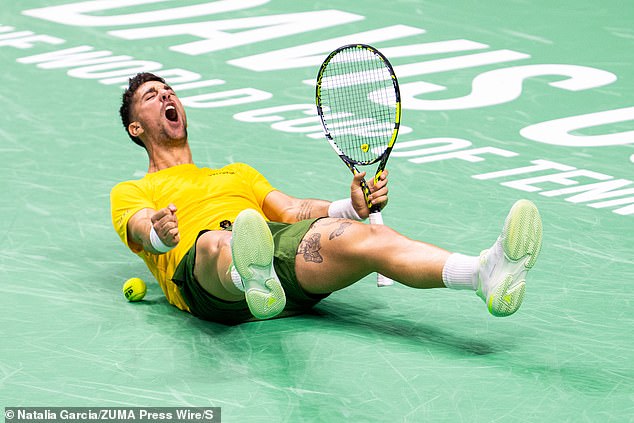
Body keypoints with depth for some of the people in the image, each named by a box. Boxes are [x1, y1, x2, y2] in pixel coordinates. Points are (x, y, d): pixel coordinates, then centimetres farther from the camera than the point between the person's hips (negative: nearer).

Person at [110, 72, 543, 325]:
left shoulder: (236, 172, 43)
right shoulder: (130, 193, 29)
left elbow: (294, 210, 28)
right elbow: (141, 230, 5)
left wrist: (353, 206, 6)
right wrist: (159, 232, -22)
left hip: (280, 240, 4)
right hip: (204, 270, -3)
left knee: (370, 236, -27)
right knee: (218, 241, -42)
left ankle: (486, 273, -55)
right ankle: (254, 281, -80)